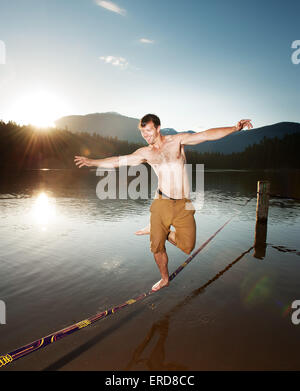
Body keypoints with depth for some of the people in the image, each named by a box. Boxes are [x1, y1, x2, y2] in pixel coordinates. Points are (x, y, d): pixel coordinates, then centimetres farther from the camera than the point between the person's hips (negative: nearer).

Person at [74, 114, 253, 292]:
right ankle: (165, 279, 32)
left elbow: (207, 135, -6)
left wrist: (235, 128, -16)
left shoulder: (177, 140, 1)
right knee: (157, 247, 4)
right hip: (161, 203, 2)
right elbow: (119, 161, 13)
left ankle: (158, 231, 18)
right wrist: (92, 162, 15)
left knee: (188, 246, -9)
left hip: (183, 204, -1)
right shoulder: (145, 153, 7)